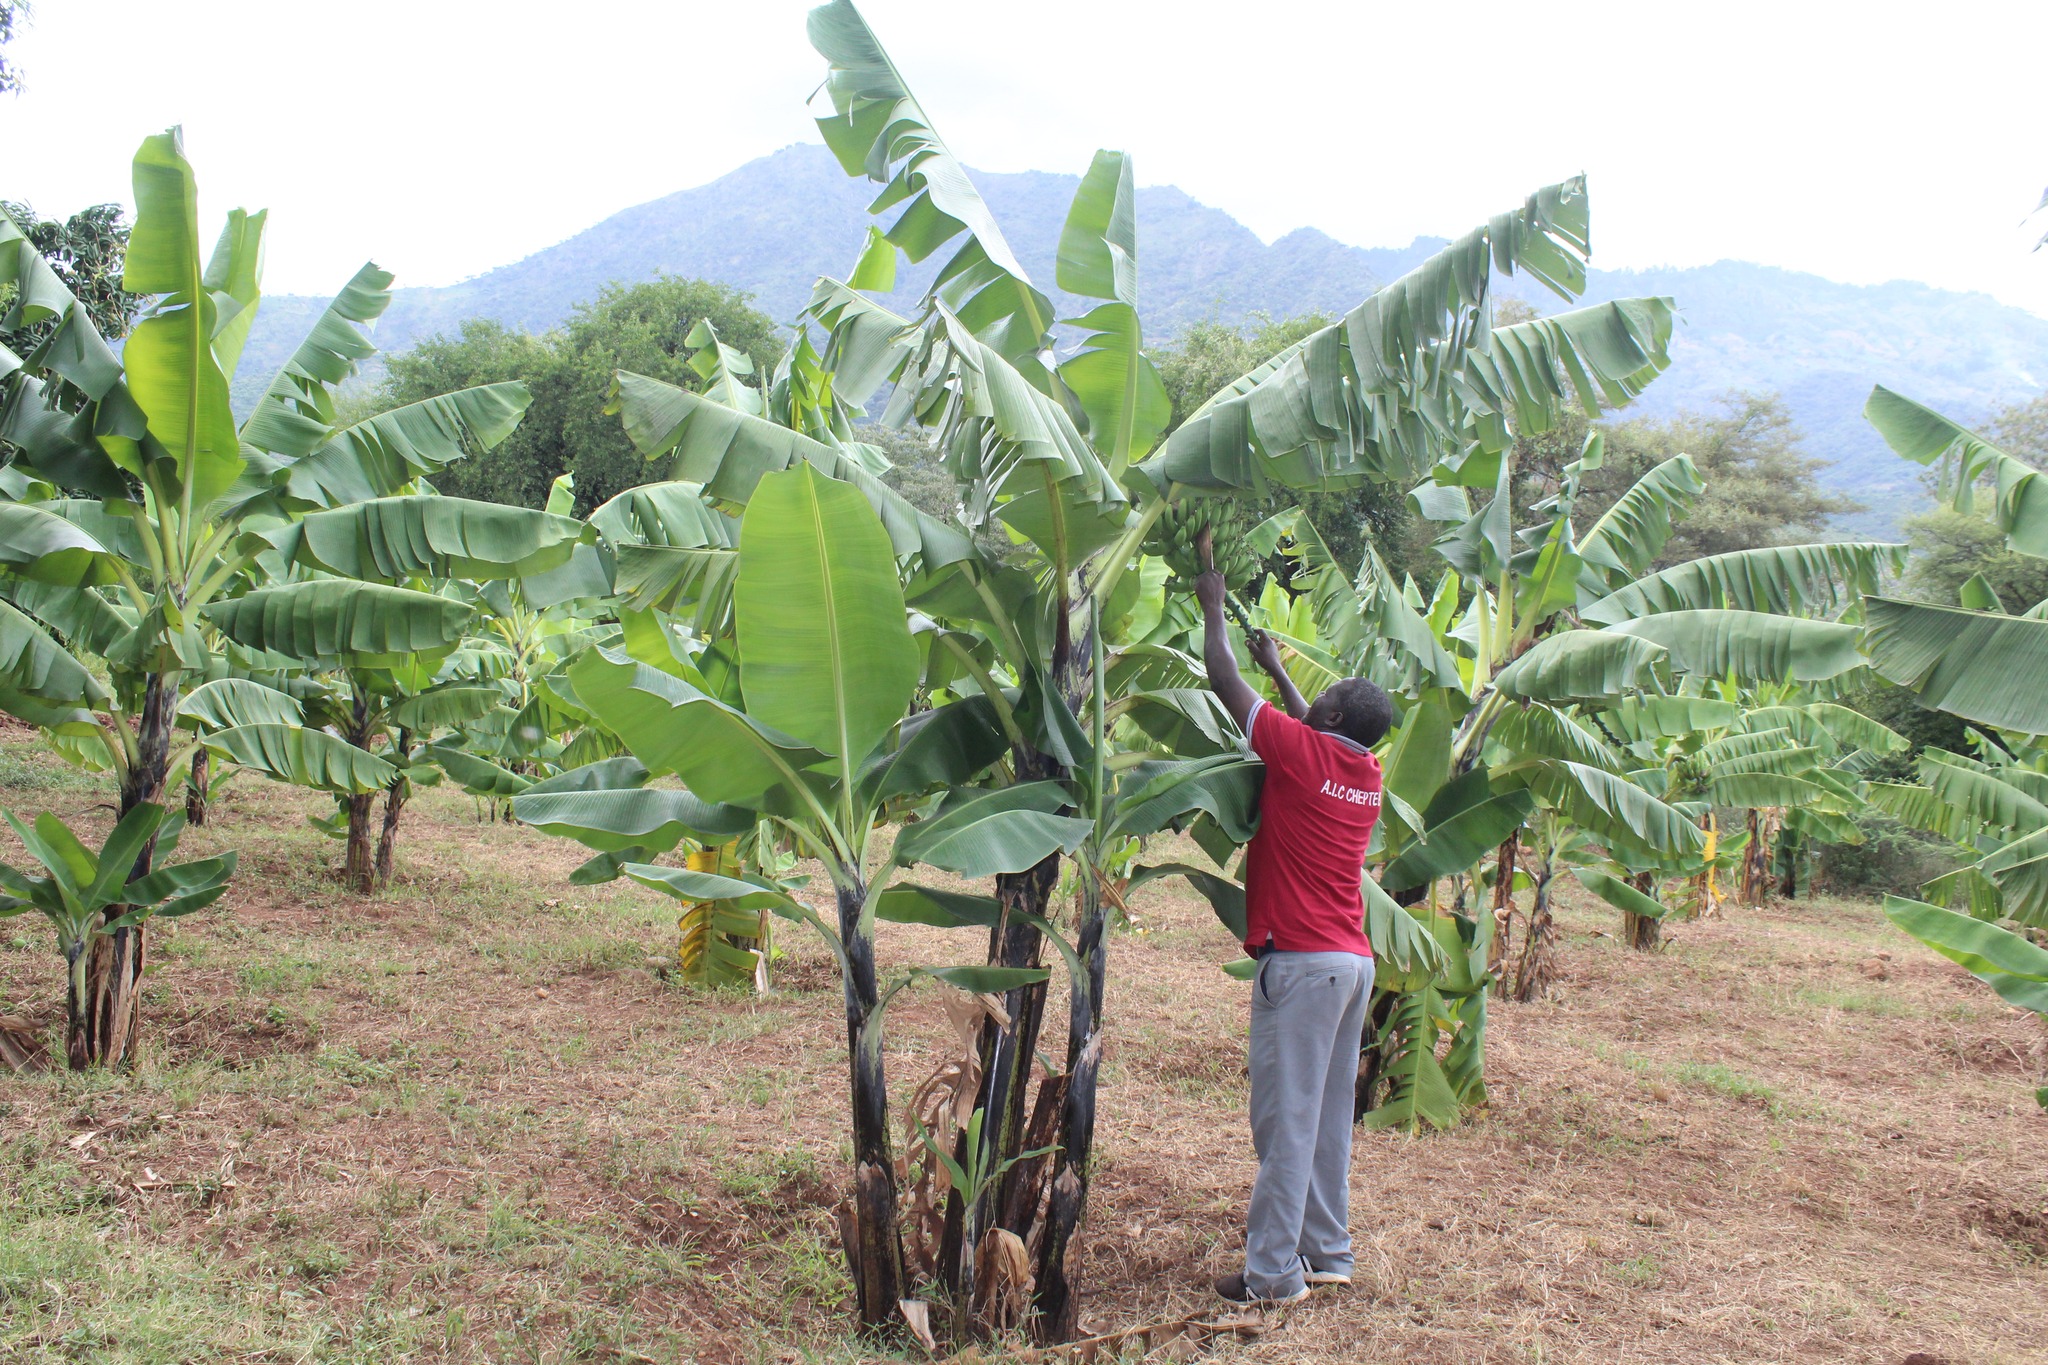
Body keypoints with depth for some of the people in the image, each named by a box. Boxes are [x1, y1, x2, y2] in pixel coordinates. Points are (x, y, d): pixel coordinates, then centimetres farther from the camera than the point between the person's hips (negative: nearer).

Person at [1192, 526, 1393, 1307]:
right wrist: (1277, 668, 41)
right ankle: (1327, 1253, 22)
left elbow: (1224, 680, -5)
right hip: (1355, 961, 8)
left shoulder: (1302, 753, -13)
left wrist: (1213, 605, 9)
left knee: (1286, 1119, -4)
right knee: (1329, 1115, 14)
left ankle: (1274, 1273, 0)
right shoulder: (1369, 772, 8)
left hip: (1302, 963, -8)